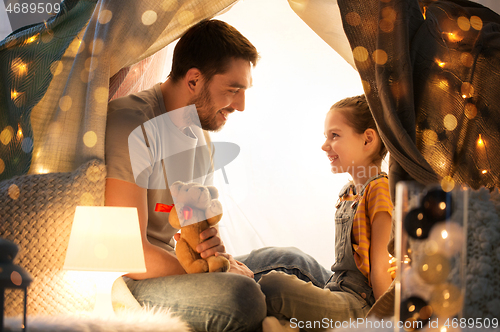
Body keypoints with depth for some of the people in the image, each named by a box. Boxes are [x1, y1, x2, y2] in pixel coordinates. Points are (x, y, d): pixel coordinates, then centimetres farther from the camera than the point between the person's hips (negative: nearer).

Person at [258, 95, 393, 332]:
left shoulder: (380, 188, -9)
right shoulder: (346, 193, 19)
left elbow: (381, 268, -13)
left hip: (361, 304, -9)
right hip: (338, 293, 9)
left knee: (273, 285, -24)